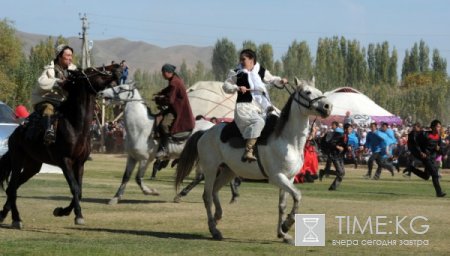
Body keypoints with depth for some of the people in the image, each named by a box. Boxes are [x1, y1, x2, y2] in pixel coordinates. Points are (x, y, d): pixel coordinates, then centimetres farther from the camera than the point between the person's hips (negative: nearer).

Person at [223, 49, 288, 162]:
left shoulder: (262, 72, 13)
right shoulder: (237, 73, 5)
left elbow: (272, 80, 27)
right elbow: (226, 86, 4)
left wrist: (281, 81, 7)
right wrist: (237, 88, -13)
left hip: (262, 107, 6)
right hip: (245, 106, -6)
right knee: (258, 122, -33)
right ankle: (248, 151, -41)